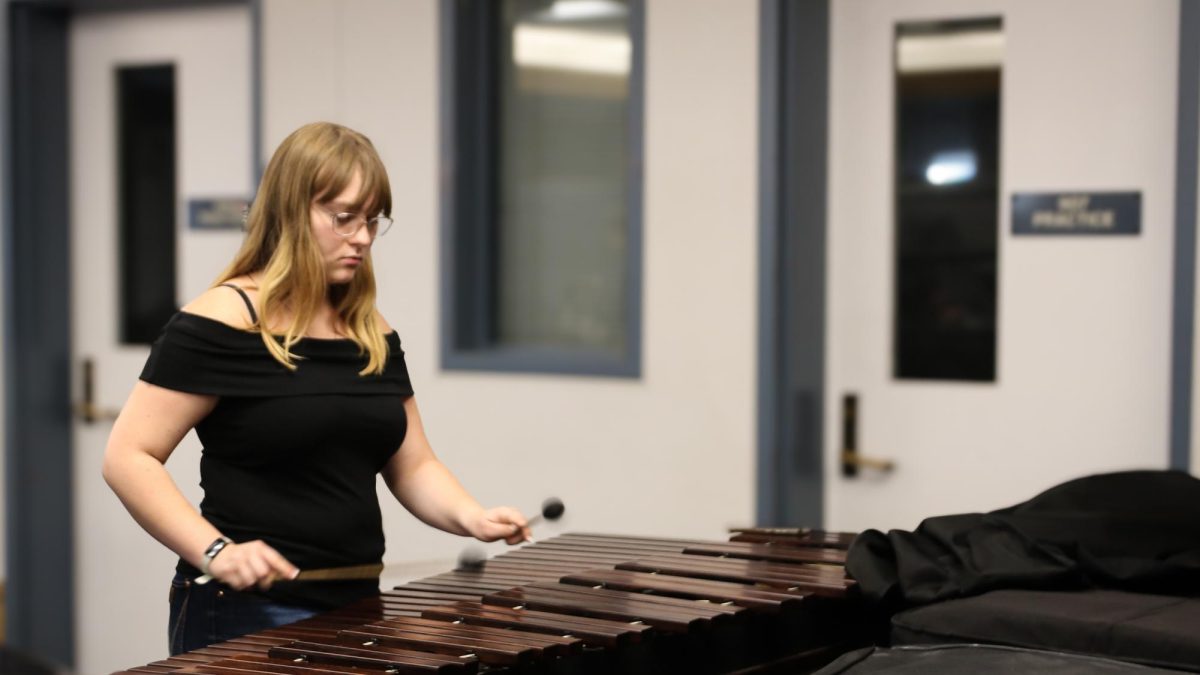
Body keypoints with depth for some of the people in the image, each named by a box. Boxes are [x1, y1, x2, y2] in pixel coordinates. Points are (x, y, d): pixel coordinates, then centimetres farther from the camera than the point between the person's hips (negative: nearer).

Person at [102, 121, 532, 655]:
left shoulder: (373, 333, 9)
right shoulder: (222, 321, -11)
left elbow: (413, 467, 13)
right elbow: (128, 457, -14)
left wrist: (469, 517, -7)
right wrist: (215, 549, -25)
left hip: (353, 610, 7)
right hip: (244, 618, -7)